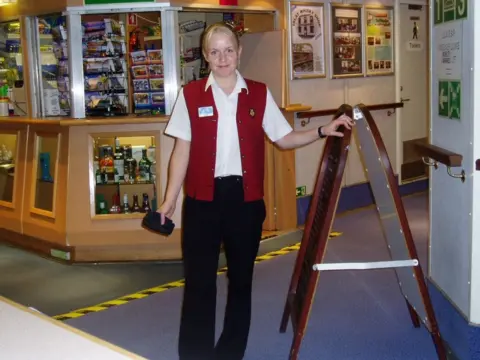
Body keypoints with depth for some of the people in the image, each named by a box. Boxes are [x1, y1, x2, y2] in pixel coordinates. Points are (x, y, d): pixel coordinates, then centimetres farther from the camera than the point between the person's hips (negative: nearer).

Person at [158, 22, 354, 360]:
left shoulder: (259, 94, 4)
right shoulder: (190, 94, 0)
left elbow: (284, 138, 8)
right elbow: (182, 150, 1)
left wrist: (323, 131, -5)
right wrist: (169, 200, -1)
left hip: (245, 197, 2)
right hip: (202, 198, -2)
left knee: (241, 278, 12)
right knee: (199, 281, 2)